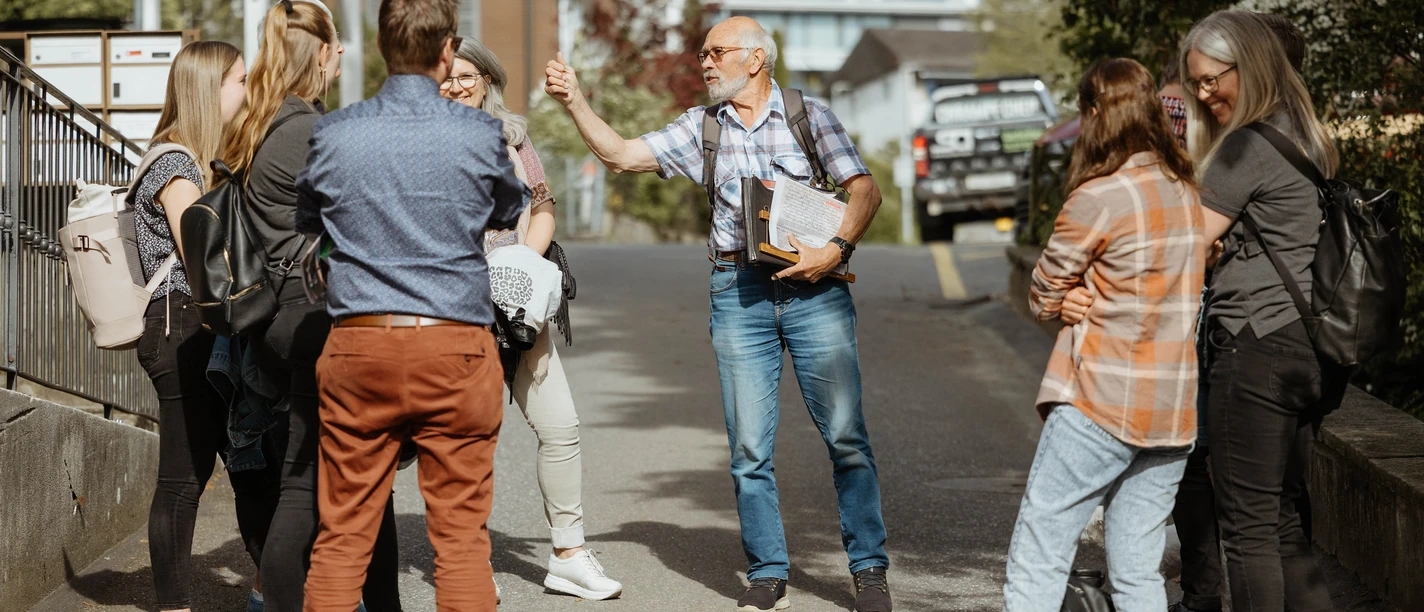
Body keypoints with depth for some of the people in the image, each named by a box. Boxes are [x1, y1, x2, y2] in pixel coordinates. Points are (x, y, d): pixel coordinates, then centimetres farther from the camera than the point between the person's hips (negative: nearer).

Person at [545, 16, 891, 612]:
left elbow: (865, 189, 0)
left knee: (846, 434, -3)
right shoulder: (700, 127, 12)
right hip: (738, 293, 3)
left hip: (814, 288, -2)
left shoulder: (809, 115, 4)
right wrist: (574, 100, 0)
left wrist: (836, 249, -14)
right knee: (749, 446, 1)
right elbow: (619, 154, 10)